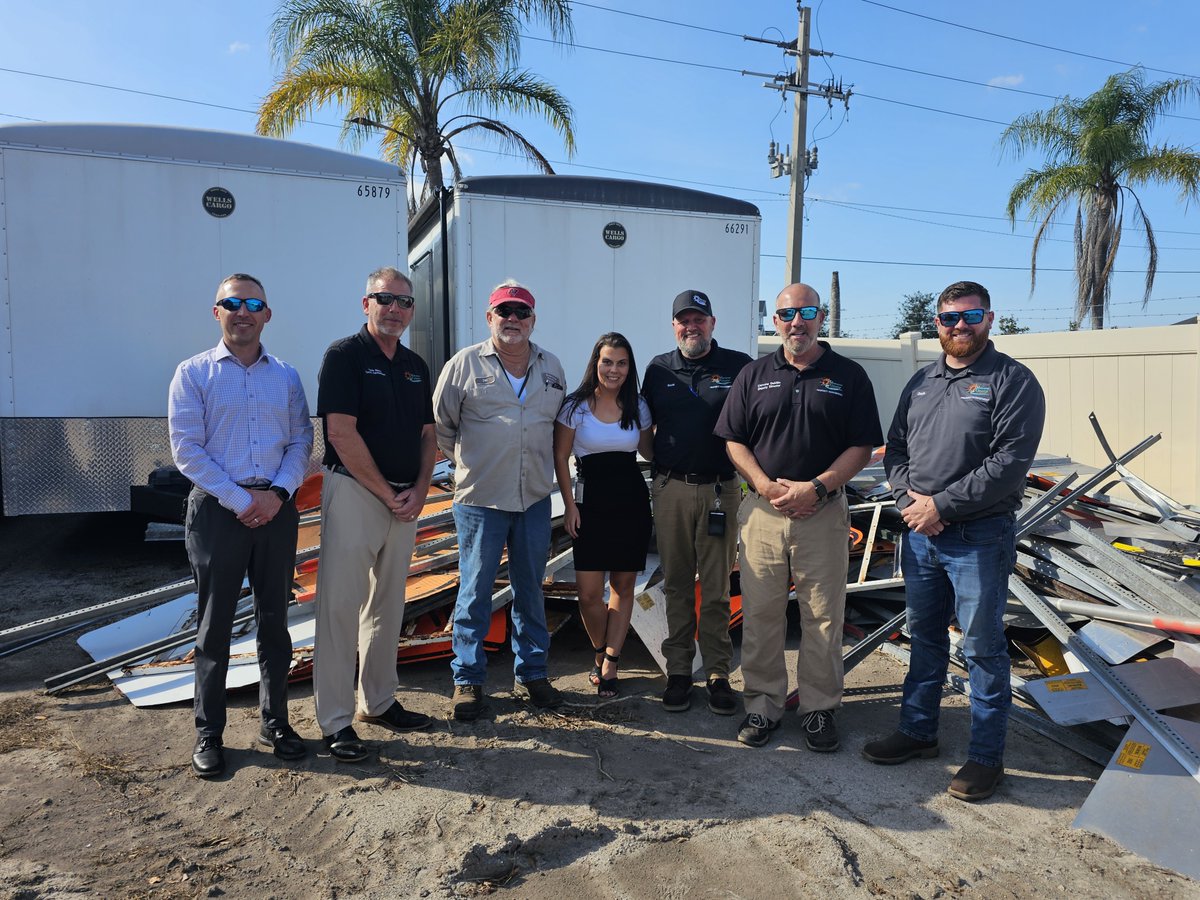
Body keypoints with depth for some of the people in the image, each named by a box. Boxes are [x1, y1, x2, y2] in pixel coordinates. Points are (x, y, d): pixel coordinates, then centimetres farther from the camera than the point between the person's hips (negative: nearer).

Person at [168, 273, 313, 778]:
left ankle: (275, 722, 23)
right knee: (215, 624, 5)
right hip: (217, 509, -2)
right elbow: (187, 448, -6)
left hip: (276, 508, 3)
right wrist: (240, 499, -13)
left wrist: (278, 492, -11)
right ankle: (208, 732, 18)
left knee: (274, 620, 10)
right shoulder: (193, 374, 1)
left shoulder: (286, 377, 10)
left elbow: (301, 442, 6)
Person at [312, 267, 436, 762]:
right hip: (354, 493, -7)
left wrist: (418, 492, -1)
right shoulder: (344, 355, -7)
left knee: (388, 605, 14)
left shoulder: (416, 366, 13)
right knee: (341, 606, -2)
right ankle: (335, 721, 7)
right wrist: (388, 494, -12)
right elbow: (342, 433, -14)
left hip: (406, 501, 7)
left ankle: (378, 701, 27)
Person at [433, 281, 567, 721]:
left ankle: (532, 672, 27)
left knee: (530, 589, 13)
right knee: (475, 591, 4)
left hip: (535, 499, 4)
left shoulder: (552, 366, 9)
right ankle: (468, 679, 18)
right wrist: (467, 463, 8)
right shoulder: (464, 364, -3)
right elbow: (440, 425, 4)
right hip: (480, 499, -3)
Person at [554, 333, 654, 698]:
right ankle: (602, 652, 23)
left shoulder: (637, 407, 4)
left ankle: (609, 663, 19)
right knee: (589, 593, -4)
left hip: (632, 502, 3)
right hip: (591, 501, -2)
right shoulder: (576, 406, -3)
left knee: (623, 585, 6)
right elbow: (560, 458, 0)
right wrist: (570, 505, -4)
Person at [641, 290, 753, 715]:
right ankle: (678, 670, 20)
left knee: (716, 588, 5)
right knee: (676, 585, 10)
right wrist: (655, 473, 12)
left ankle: (718, 673, 16)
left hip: (720, 491, -2)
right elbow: (645, 425, 18)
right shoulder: (659, 369, 9)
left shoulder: (738, 365, 0)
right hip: (671, 490, 3)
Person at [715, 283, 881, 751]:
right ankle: (762, 704, 21)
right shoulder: (753, 375, 9)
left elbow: (862, 446, 1)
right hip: (762, 512, 1)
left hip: (824, 514, -1)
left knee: (823, 617, 5)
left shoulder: (849, 375, 5)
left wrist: (816, 487, -12)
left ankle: (818, 709, 21)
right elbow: (734, 441, 7)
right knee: (761, 615, 6)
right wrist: (767, 486, -8)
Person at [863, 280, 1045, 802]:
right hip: (919, 532, 6)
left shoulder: (1012, 381, -7)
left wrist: (942, 505, -17)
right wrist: (909, 499, -6)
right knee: (924, 637, 17)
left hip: (979, 538, -6)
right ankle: (917, 731, 32)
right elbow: (895, 447, 12)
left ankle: (986, 755, 19)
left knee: (982, 648, 4)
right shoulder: (921, 382, 13)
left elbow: (1010, 460, -16)